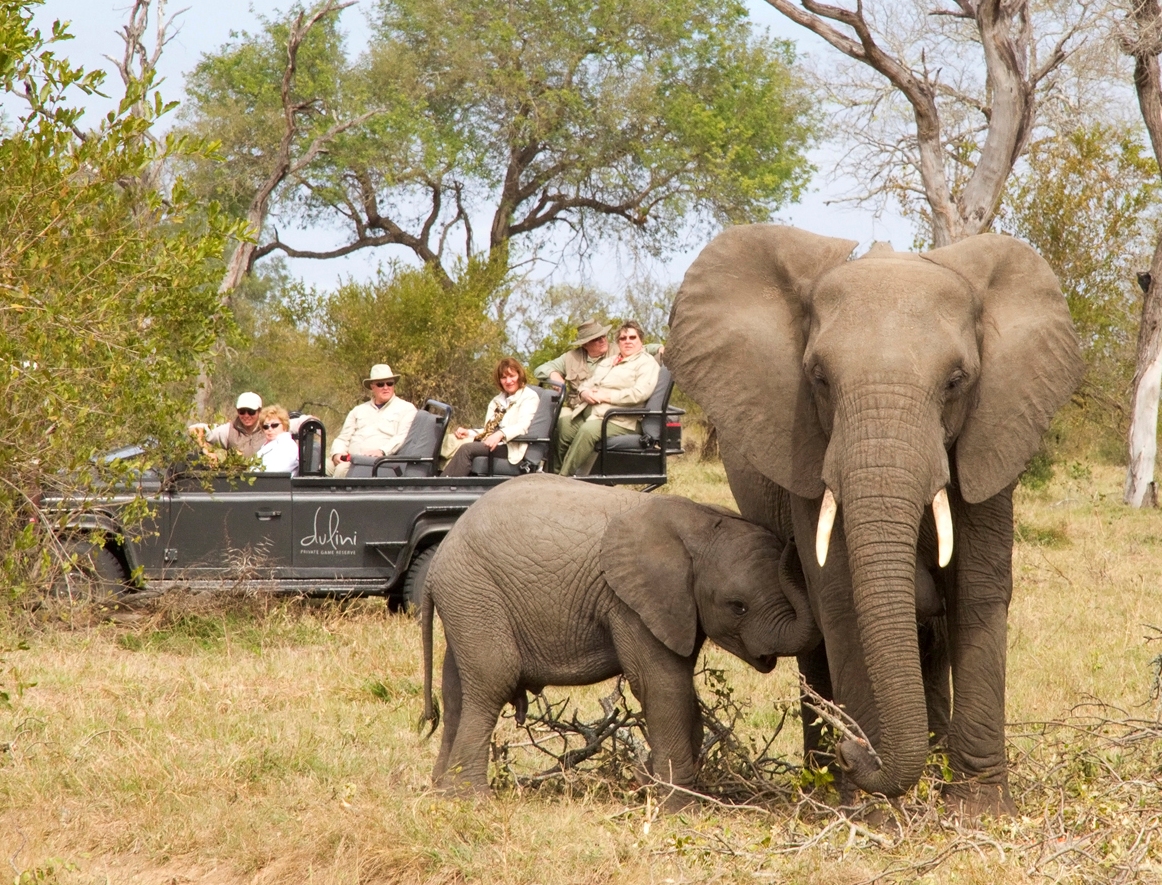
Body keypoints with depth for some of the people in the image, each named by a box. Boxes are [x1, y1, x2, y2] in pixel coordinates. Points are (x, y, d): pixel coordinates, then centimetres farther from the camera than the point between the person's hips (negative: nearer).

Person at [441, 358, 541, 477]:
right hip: (490, 441, 7)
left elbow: (523, 426, -11)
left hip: (510, 447, -7)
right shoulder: (497, 400, 29)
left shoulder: (529, 396, 6)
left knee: (467, 449, -30)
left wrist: (500, 434, -29)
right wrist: (468, 433, 2)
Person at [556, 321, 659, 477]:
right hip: (588, 413, 8)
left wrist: (607, 396, -13)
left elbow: (640, 393, -13)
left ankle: (563, 479, -31)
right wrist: (584, 392, 1)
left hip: (618, 421, -7)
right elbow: (587, 383, 27)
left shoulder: (647, 363, 3)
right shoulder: (607, 362, 29)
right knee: (562, 423, -21)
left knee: (588, 430, -35)